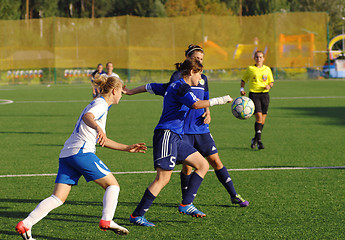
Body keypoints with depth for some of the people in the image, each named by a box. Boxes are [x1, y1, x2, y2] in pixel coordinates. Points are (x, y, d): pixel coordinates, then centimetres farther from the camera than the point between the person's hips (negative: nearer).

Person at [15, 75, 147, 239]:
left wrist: (127, 148, 37)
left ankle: (25, 225, -13)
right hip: (81, 152, -9)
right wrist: (98, 128, -44)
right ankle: (107, 221, -12)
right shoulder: (101, 104, 0)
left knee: (58, 198, 0)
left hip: (66, 155, 9)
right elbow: (87, 117, -24)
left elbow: (103, 140, 36)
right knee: (113, 185, 3)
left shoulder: (98, 104, 30)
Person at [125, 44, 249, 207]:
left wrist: (207, 113, 3)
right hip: (183, 130, -4)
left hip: (201, 128, 4)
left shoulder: (203, 78, 14)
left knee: (216, 161, 3)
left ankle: (234, 195, 12)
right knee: (187, 165, -6)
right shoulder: (178, 76, -2)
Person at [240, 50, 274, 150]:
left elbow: (271, 82, 15)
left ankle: (255, 139, 23)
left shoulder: (267, 69, 9)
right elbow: (243, 80, 14)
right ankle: (259, 141, -15)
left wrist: (269, 86, -7)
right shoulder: (250, 69, 4)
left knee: (262, 119, 4)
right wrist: (242, 89, -3)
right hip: (253, 94, -3)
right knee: (259, 117, -16)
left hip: (264, 94, 3)